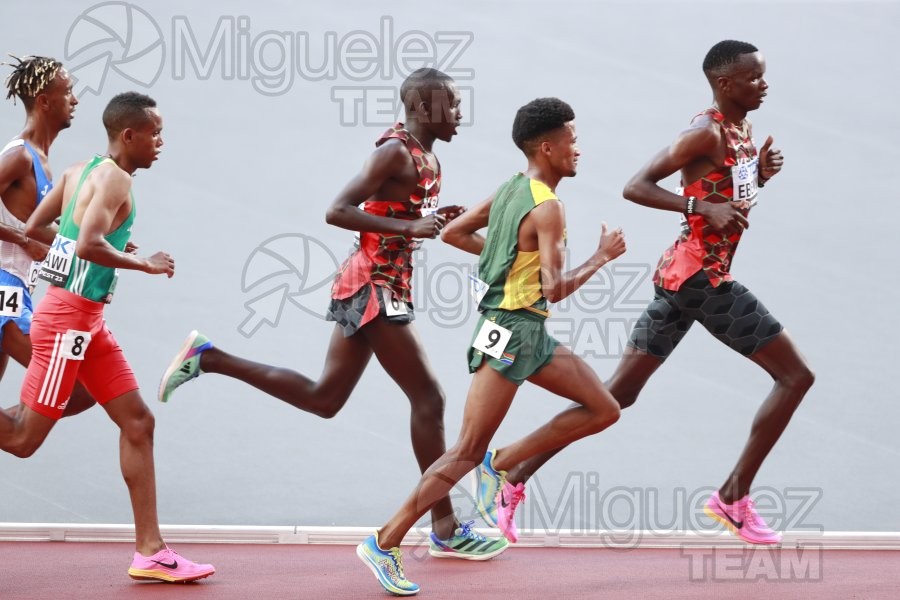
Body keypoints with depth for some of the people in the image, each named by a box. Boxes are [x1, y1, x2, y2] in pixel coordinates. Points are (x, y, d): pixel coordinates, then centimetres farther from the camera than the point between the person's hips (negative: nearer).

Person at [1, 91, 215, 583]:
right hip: (68, 317, -10)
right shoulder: (115, 180, -15)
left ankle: (150, 552, 6)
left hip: (88, 321, 10)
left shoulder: (79, 172, 11)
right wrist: (145, 265, -16)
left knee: (138, 422, 6)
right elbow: (88, 244, -29)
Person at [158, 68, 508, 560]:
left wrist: (440, 219, 5)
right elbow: (337, 211, -21)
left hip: (380, 286, 10)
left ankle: (208, 358, 16)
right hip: (373, 284, -10)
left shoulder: (426, 159, 12)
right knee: (428, 399, -4)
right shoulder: (395, 152, -16)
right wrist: (409, 227, -26)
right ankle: (445, 529, 3)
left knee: (324, 398, 14)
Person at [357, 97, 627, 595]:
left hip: (528, 334, 10)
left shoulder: (510, 190, 8)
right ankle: (385, 543, -2)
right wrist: (601, 257, -12)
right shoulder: (547, 208, -19)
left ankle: (502, 464, 11)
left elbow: (453, 233, 15)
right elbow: (555, 289, -24)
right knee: (468, 451, -6)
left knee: (603, 410, 10)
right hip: (510, 333, -10)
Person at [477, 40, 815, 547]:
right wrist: (704, 208, -27)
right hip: (700, 276, -9)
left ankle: (512, 472, 8)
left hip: (682, 276, 9)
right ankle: (735, 498, 1)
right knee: (796, 375, -3)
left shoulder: (743, 129, 14)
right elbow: (636, 186, -19)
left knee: (619, 392, 9)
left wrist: (761, 173, 6)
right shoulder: (706, 133, -14)